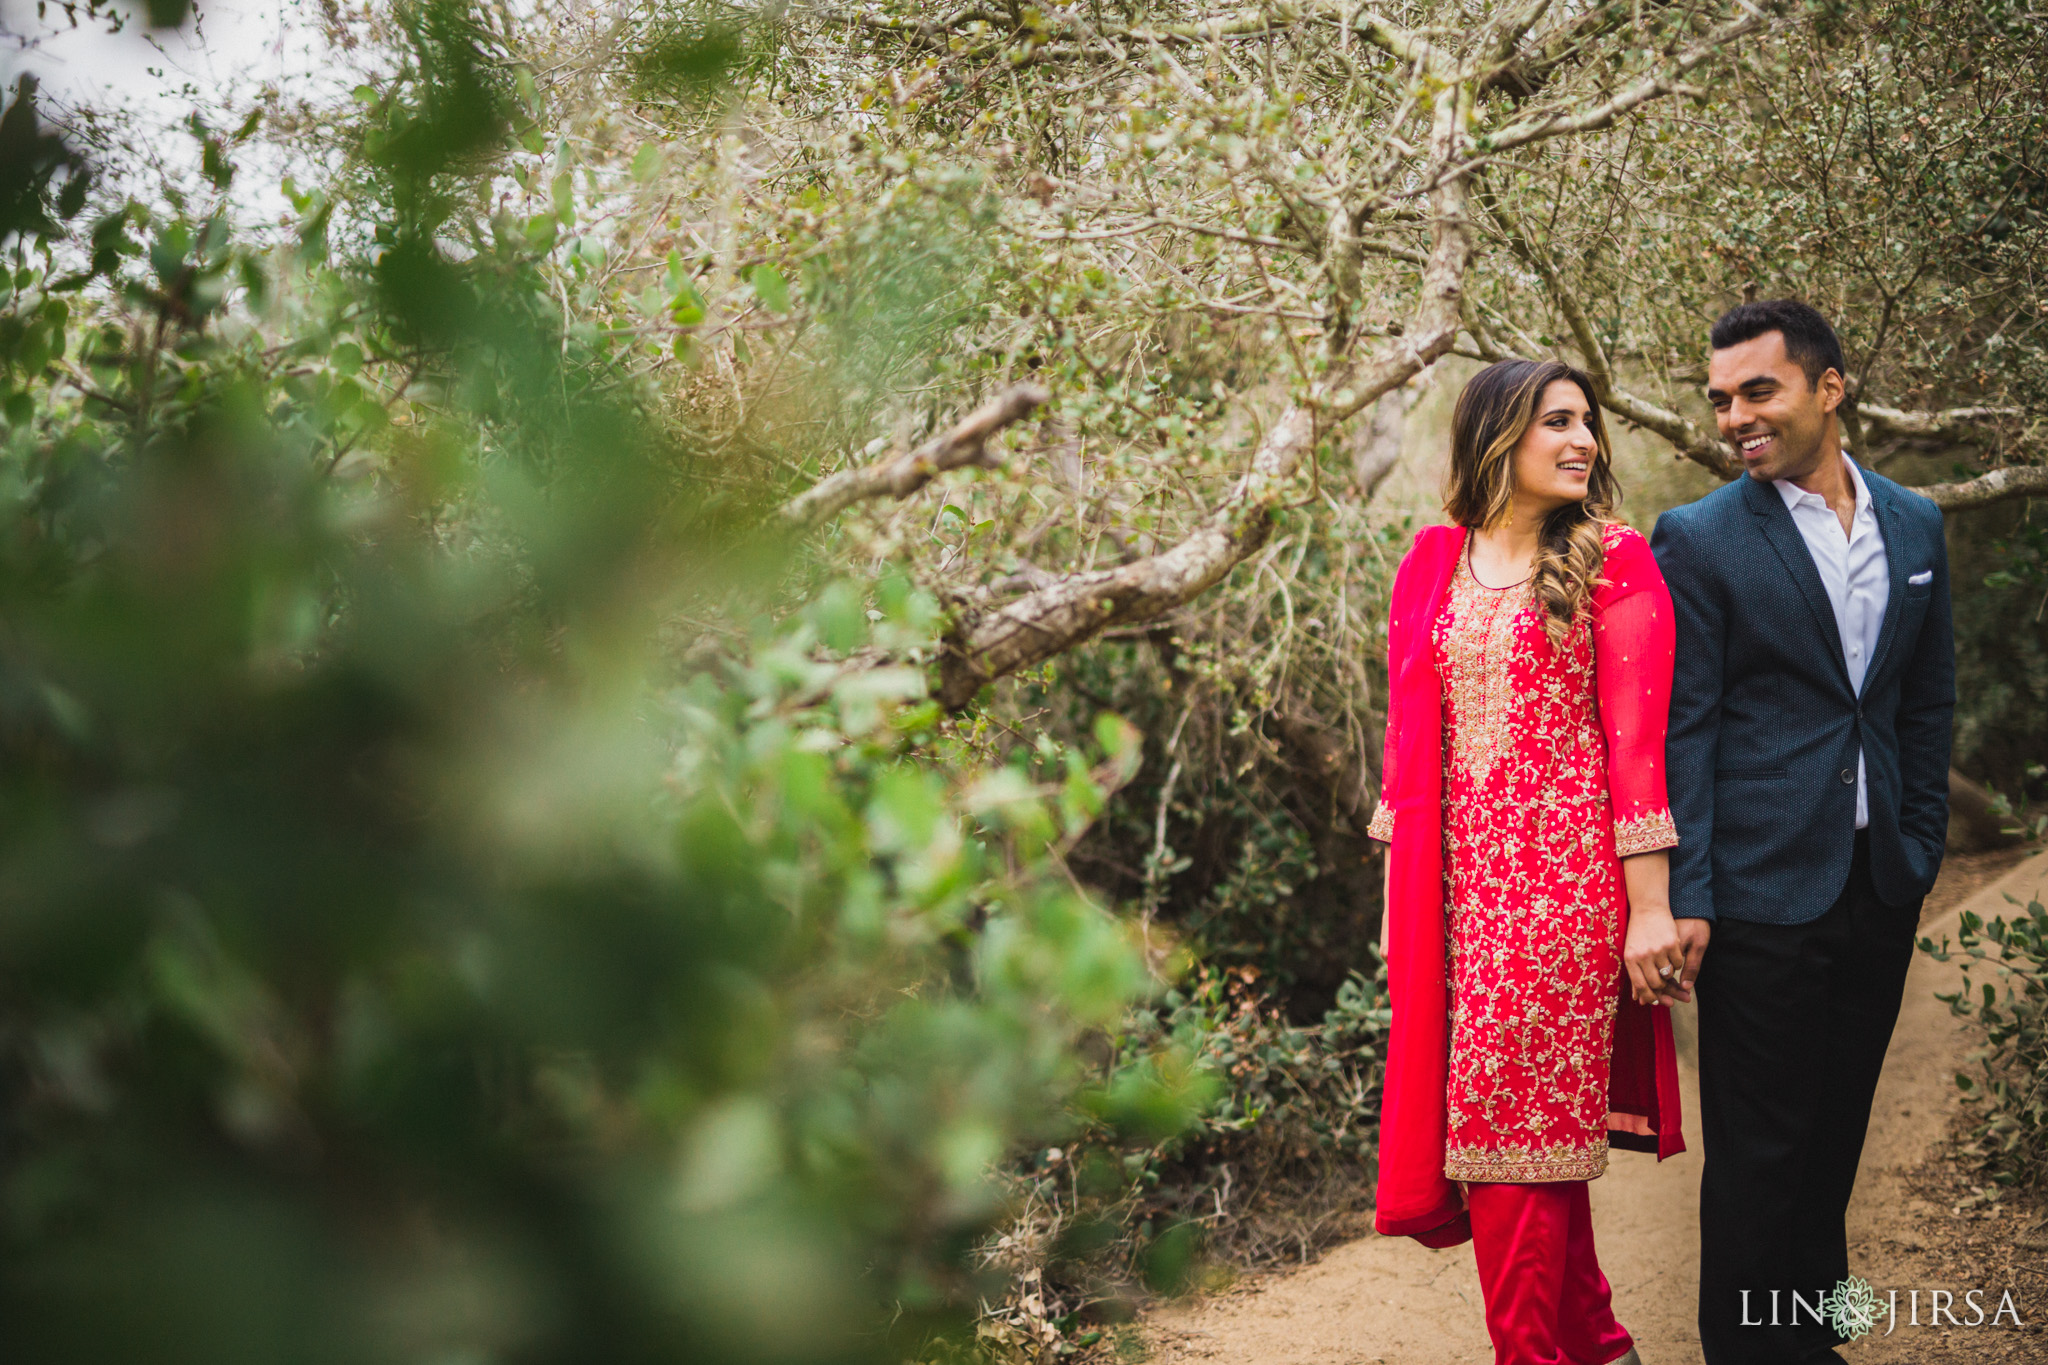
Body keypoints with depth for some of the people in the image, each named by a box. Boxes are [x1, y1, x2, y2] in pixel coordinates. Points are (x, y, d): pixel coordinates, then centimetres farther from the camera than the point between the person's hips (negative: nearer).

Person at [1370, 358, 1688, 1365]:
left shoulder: (1613, 561, 0)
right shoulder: (1433, 563, 11)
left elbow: (1638, 735, -5)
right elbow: (1410, 737, 11)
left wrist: (1651, 906, -10)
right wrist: (1397, 900, 8)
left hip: (1566, 878, -4)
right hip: (1458, 884, 4)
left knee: (1520, 1126, -5)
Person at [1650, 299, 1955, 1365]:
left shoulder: (1915, 525, 8)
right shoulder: (1699, 540, -7)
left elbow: (1927, 705, 14)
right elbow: (1681, 731, -9)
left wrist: (1919, 856, 11)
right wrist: (1685, 899, -14)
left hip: (1878, 884, 5)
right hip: (1765, 888, -5)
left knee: (1837, 1127, 15)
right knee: (1758, 1147, 2)